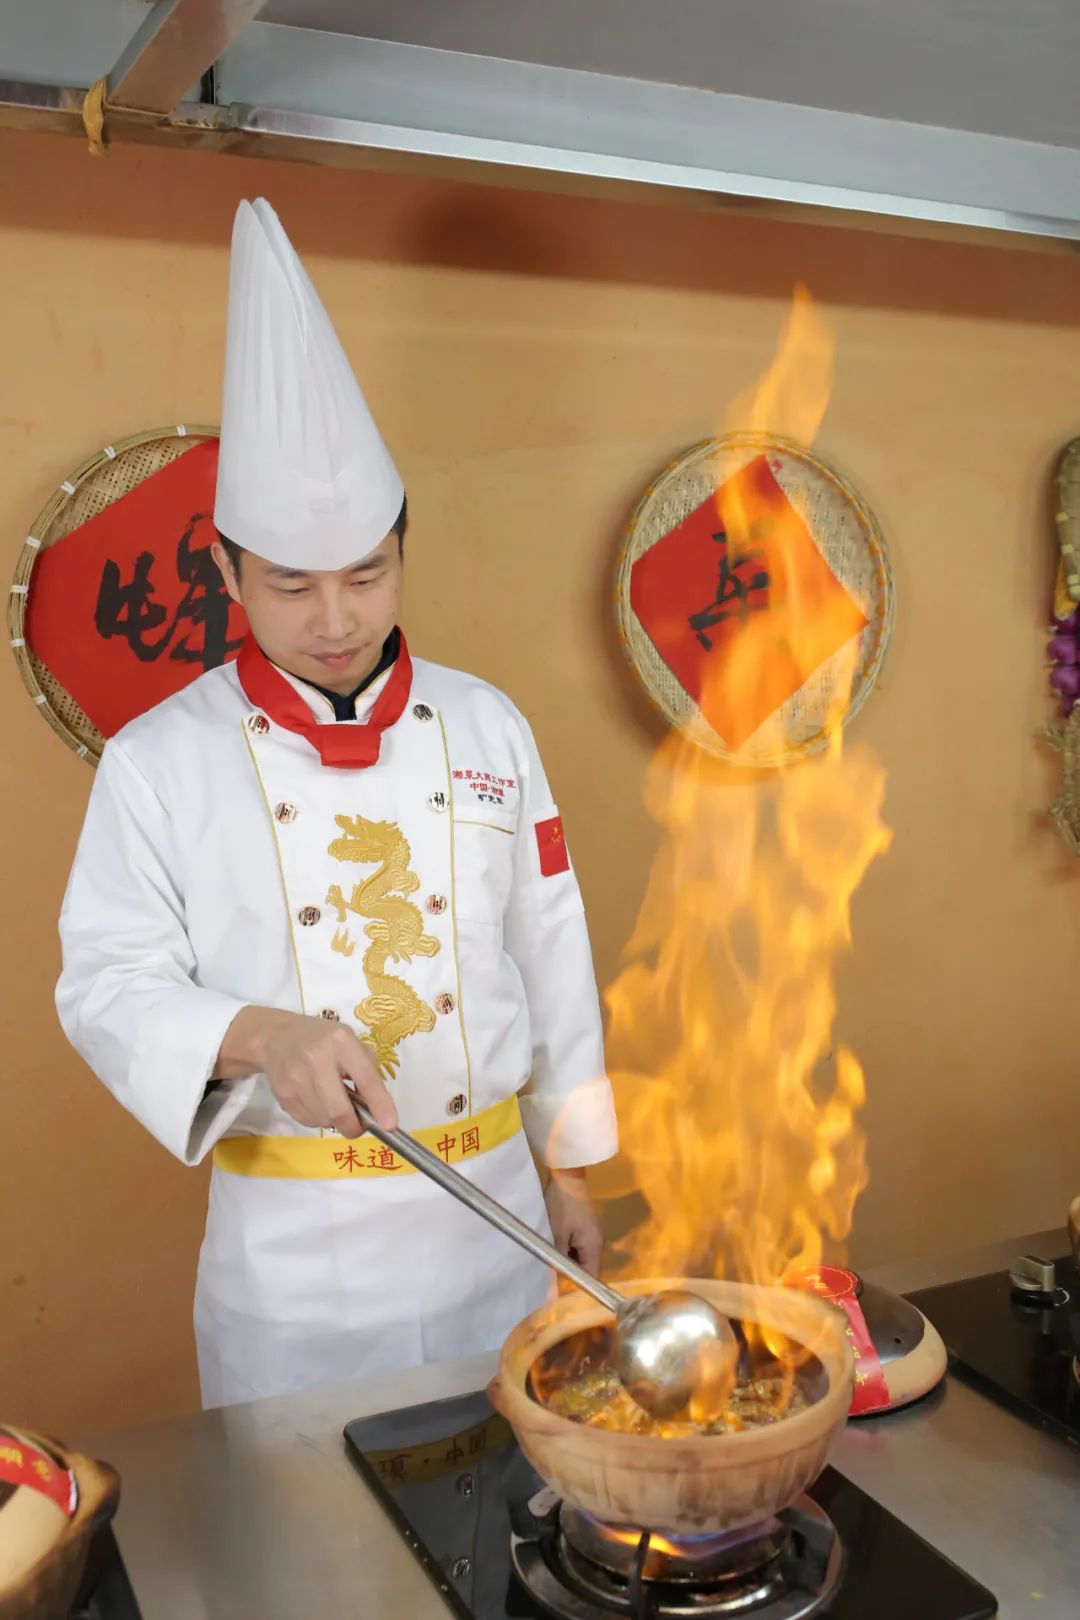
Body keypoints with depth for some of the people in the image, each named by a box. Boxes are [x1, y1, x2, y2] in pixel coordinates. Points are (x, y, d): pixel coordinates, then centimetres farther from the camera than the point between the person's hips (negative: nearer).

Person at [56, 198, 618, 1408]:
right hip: (289, 1255, -2)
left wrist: (568, 1172, 8)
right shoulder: (159, 760, -7)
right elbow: (109, 985, -8)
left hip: (490, 1213, 3)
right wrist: (260, 1034, -28)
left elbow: (551, 957, 5)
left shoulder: (486, 728, 1)